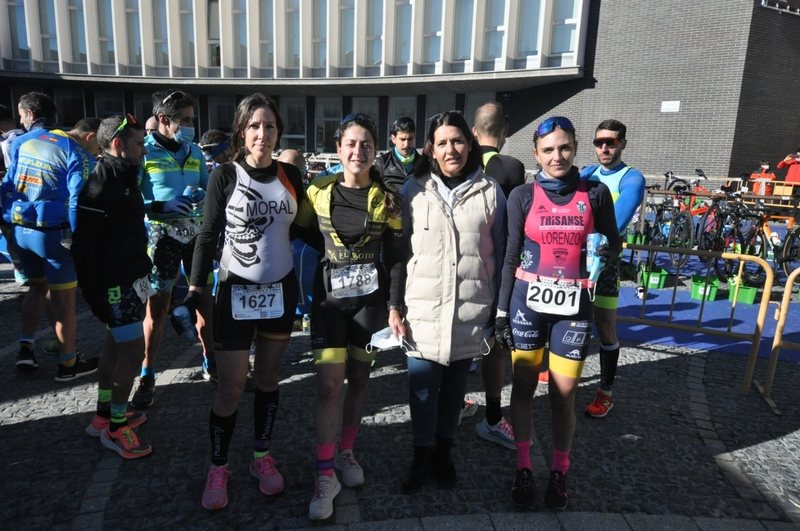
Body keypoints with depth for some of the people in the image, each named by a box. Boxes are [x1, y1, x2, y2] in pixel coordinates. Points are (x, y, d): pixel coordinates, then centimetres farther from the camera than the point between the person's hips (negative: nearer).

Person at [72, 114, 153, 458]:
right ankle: (115, 428, 11)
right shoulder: (100, 186, -18)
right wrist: (94, 295, -18)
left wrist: (142, 272, 18)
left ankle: (104, 416, 31)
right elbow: (83, 246, -19)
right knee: (133, 351, -5)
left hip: (131, 278, 10)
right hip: (115, 284, -10)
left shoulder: (125, 178, 12)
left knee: (115, 346, 17)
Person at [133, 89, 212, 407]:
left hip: (196, 231, 5)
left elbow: (209, 189, 14)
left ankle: (210, 361, 27)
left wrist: (202, 196, -9)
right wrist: (162, 207, -22)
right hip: (162, 234, -4)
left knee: (205, 298, 10)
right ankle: (147, 377, 13)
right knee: (157, 304, 0)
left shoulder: (195, 151, 8)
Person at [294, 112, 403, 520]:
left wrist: (394, 305, -3)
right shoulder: (319, 191, -2)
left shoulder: (386, 197, 0)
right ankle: (325, 474, 7)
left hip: (371, 296, 1)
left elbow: (395, 256, 1)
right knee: (329, 383, -6)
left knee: (359, 377, 11)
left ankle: (346, 451, 33)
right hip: (329, 295, -1)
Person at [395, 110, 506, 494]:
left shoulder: (489, 192, 1)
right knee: (422, 387, 4)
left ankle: (443, 452, 36)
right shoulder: (414, 190, 0)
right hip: (423, 310, -1)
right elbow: (398, 249, 3)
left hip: (470, 312, 1)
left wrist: (497, 310, 6)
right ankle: (422, 457, 28)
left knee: (455, 386, 14)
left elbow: (499, 254, 6)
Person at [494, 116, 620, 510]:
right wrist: (501, 310, 1)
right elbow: (511, 257, 2)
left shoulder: (595, 193, 1)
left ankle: (559, 473, 26)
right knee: (523, 386, 7)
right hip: (527, 302, 0)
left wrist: (605, 252, -15)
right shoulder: (523, 195, 0)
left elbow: (614, 246, 10)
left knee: (564, 394, 5)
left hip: (574, 305, 0)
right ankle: (523, 469, 25)